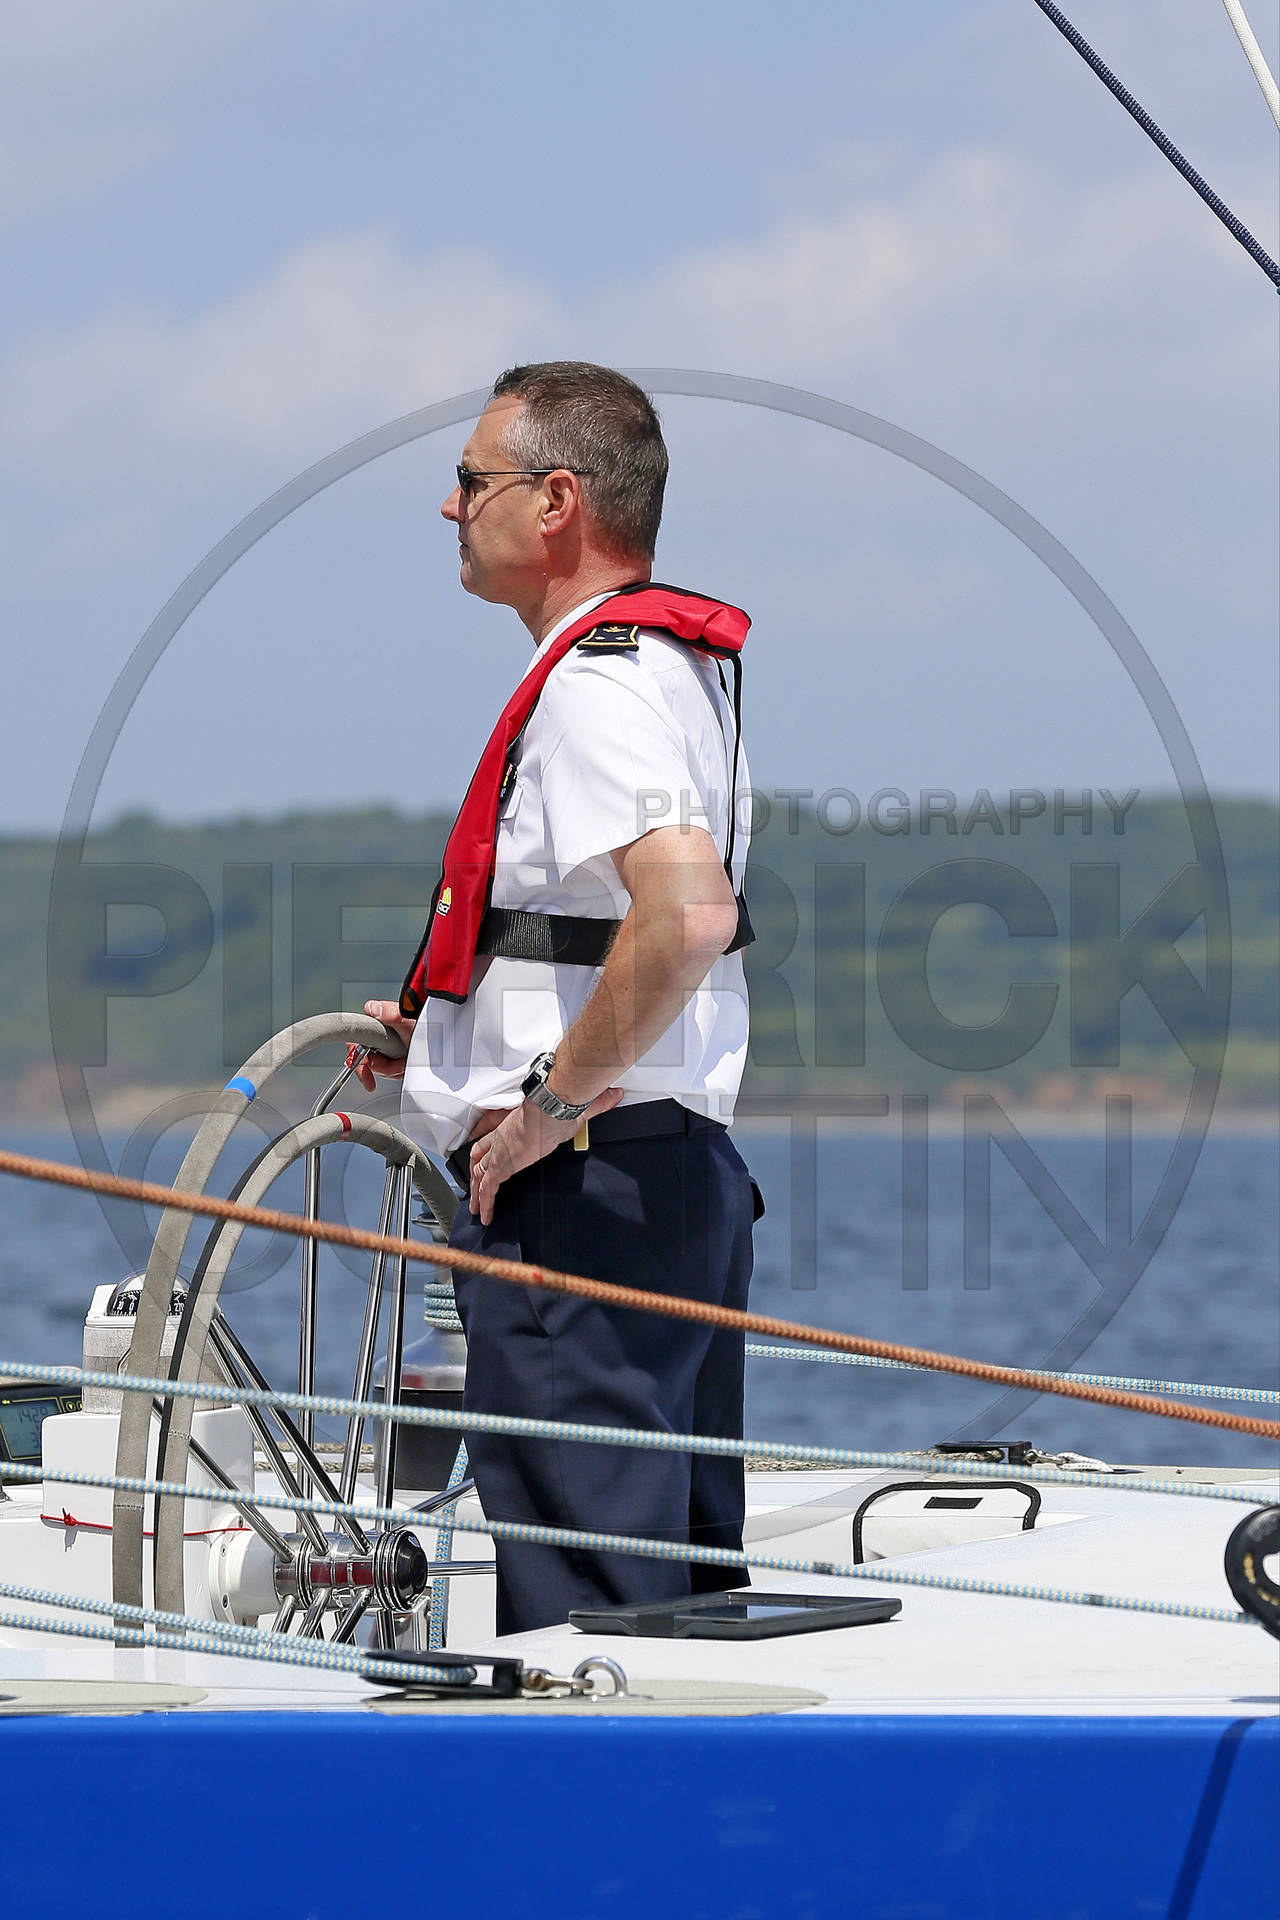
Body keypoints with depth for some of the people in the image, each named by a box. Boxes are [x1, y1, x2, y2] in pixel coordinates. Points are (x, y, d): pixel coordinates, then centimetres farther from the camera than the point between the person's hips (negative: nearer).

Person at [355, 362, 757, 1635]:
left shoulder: (597, 680, -15)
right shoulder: (672, 661, 18)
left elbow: (691, 914, -31)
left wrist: (552, 1101, -21)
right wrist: (448, 1021, 21)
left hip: (581, 1185, -11)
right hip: (682, 1181, 11)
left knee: (580, 1615, -9)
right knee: (688, 1599, 13)